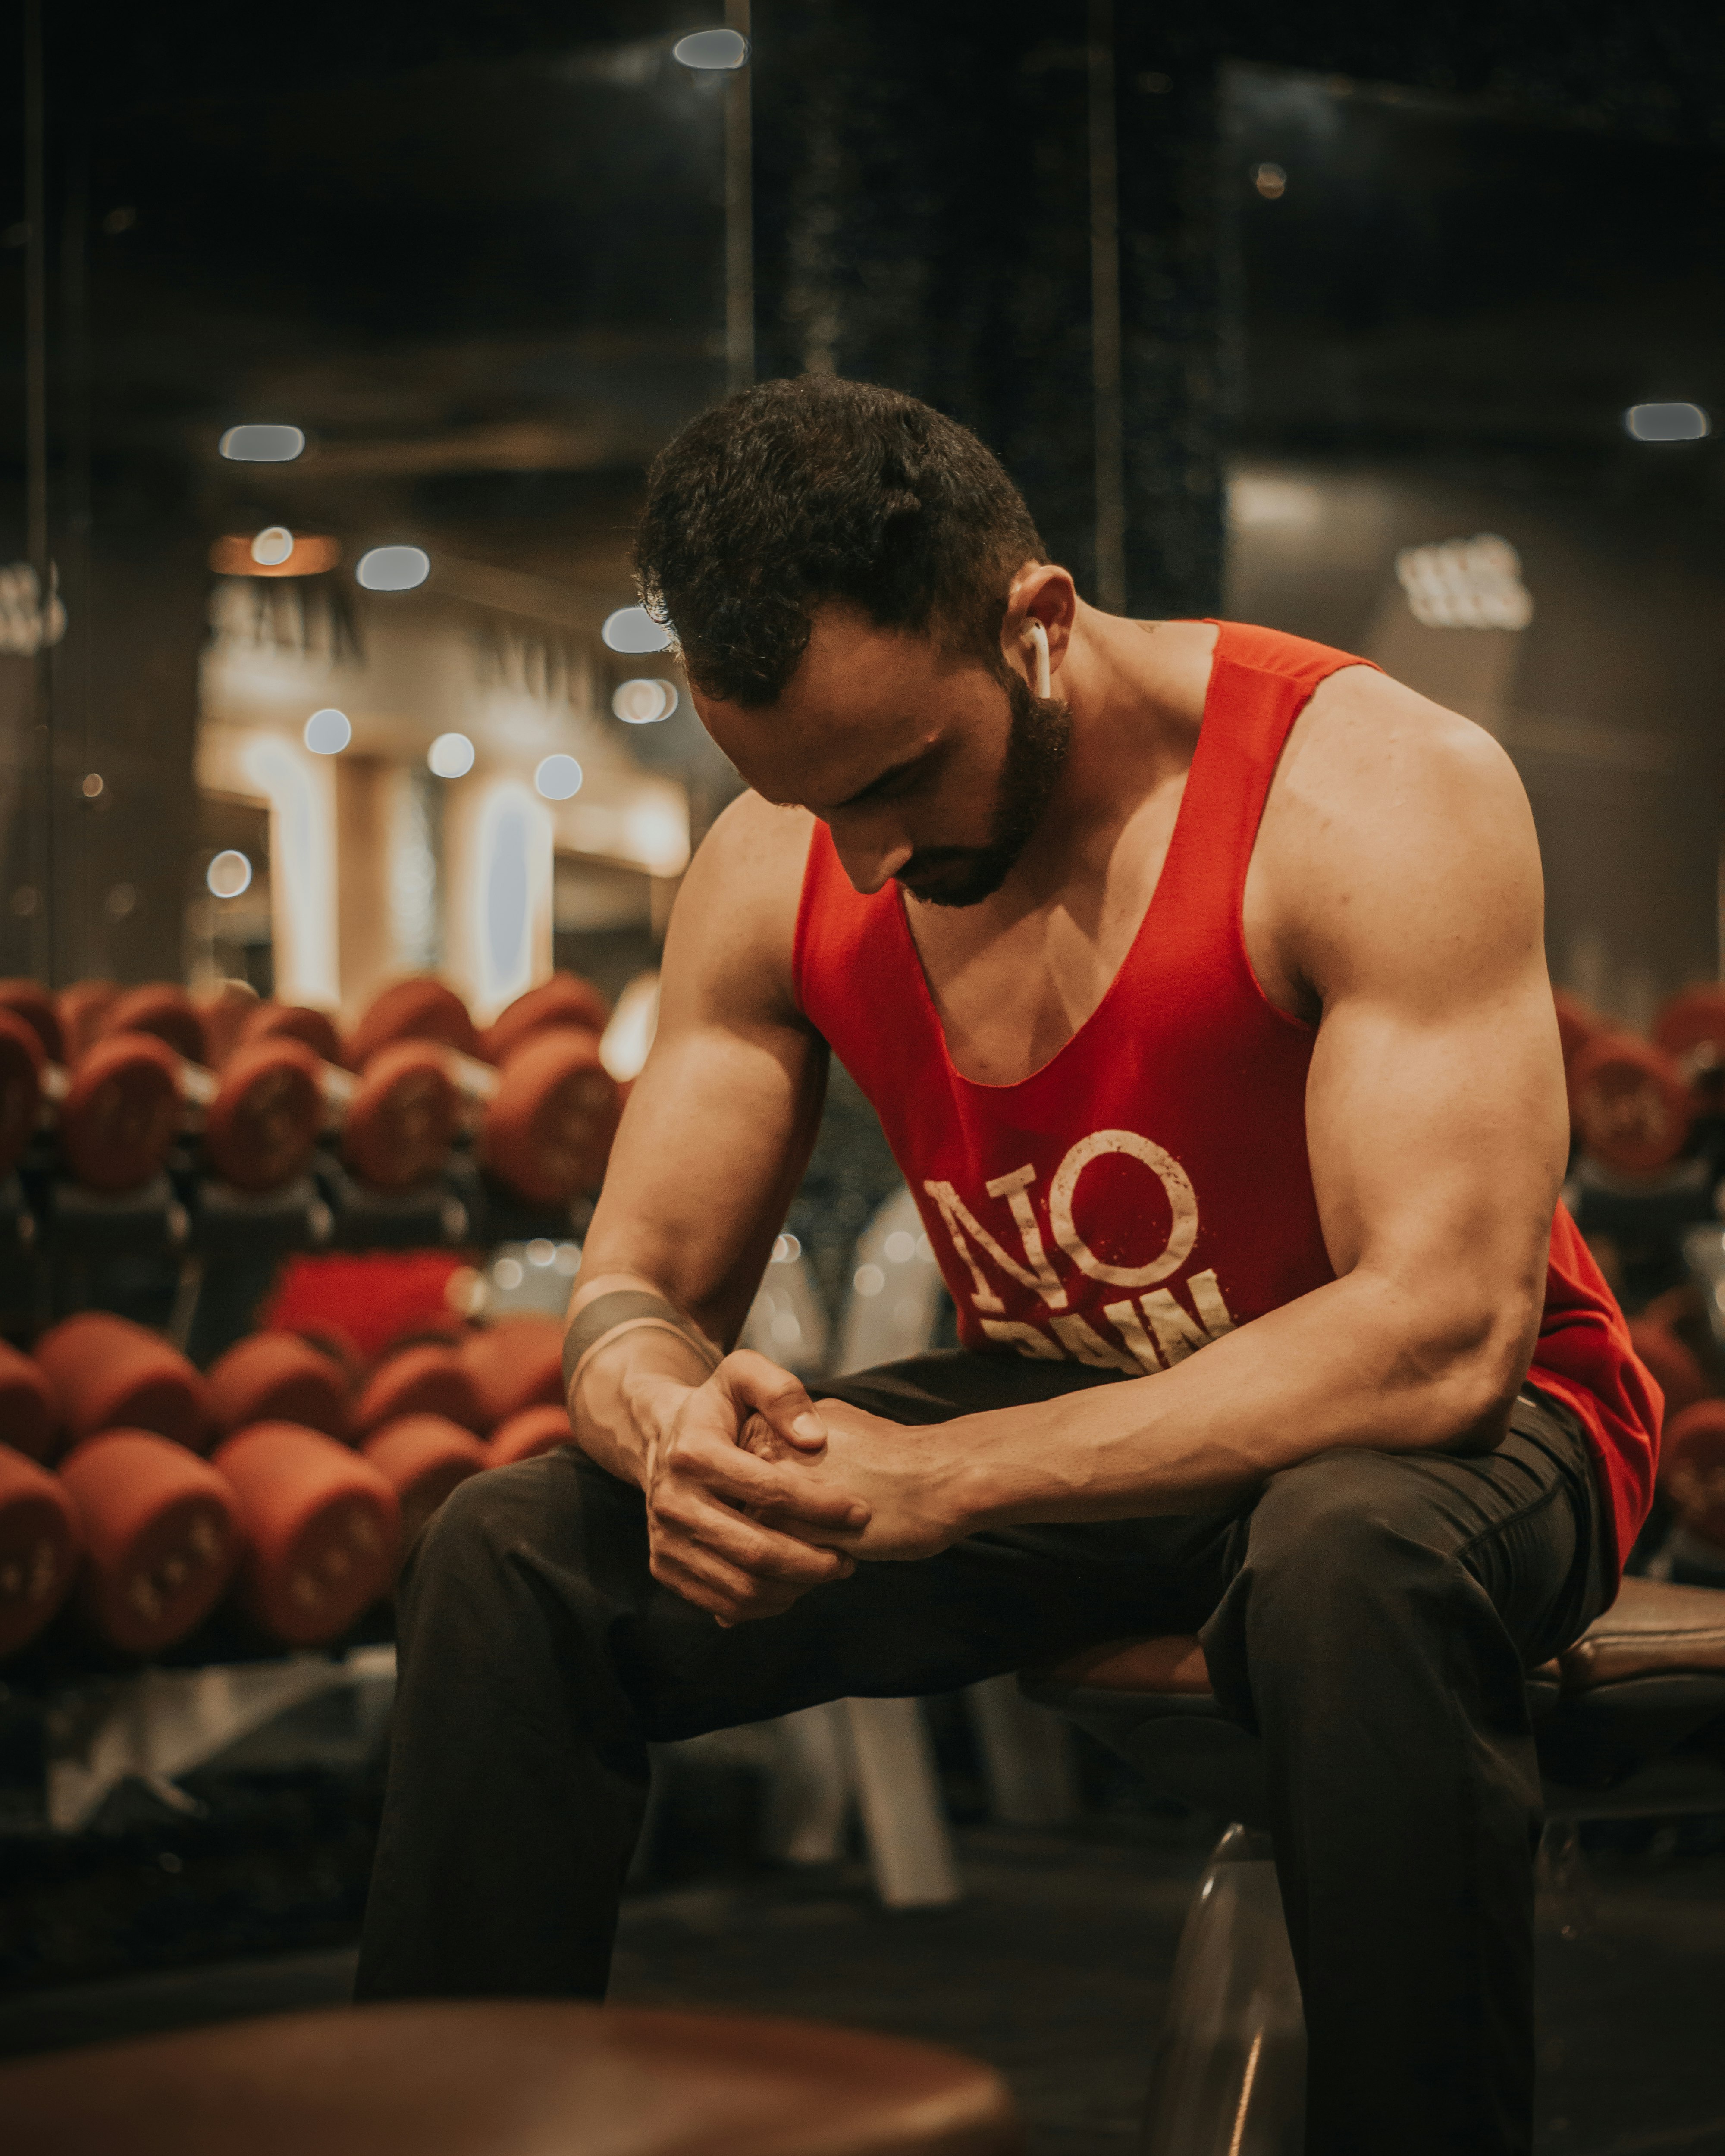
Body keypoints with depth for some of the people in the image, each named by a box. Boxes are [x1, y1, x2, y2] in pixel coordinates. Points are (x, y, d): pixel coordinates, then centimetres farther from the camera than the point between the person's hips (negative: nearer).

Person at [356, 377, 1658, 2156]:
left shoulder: (1380, 794, -23)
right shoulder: (776, 870, -6)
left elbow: (1441, 1335, -31)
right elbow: (635, 1288, -1)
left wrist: (943, 1477, -37)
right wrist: (677, 1424, -29)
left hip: (1436, 1422, -5)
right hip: (1052, 1422, 5)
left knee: (1351, 1563, -41)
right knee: (509, 1553, -12)